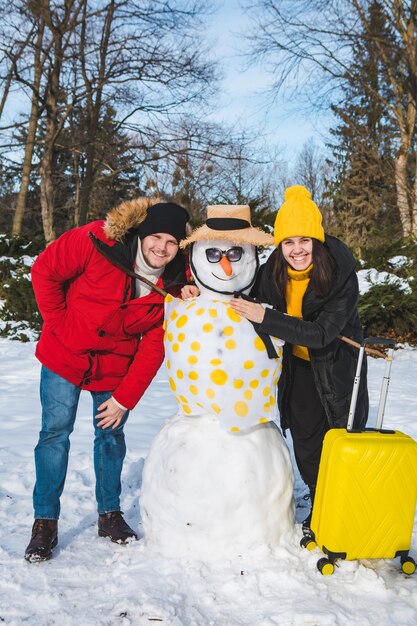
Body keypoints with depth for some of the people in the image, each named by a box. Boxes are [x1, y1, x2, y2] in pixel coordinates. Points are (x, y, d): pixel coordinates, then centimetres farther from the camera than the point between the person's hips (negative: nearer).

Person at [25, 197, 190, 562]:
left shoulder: (176, 282, -14)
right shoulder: (98, 242, -22)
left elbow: (154, 346, -11)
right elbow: (45, 272, -10)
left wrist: (125, 398, -11)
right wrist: (58, 323, -10)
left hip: (116, 366, 2)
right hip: (65, 355, -2)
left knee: (111, 435, 8)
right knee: (55, 432, -4)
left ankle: (110, 513, 28)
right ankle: (45, 522, 9)